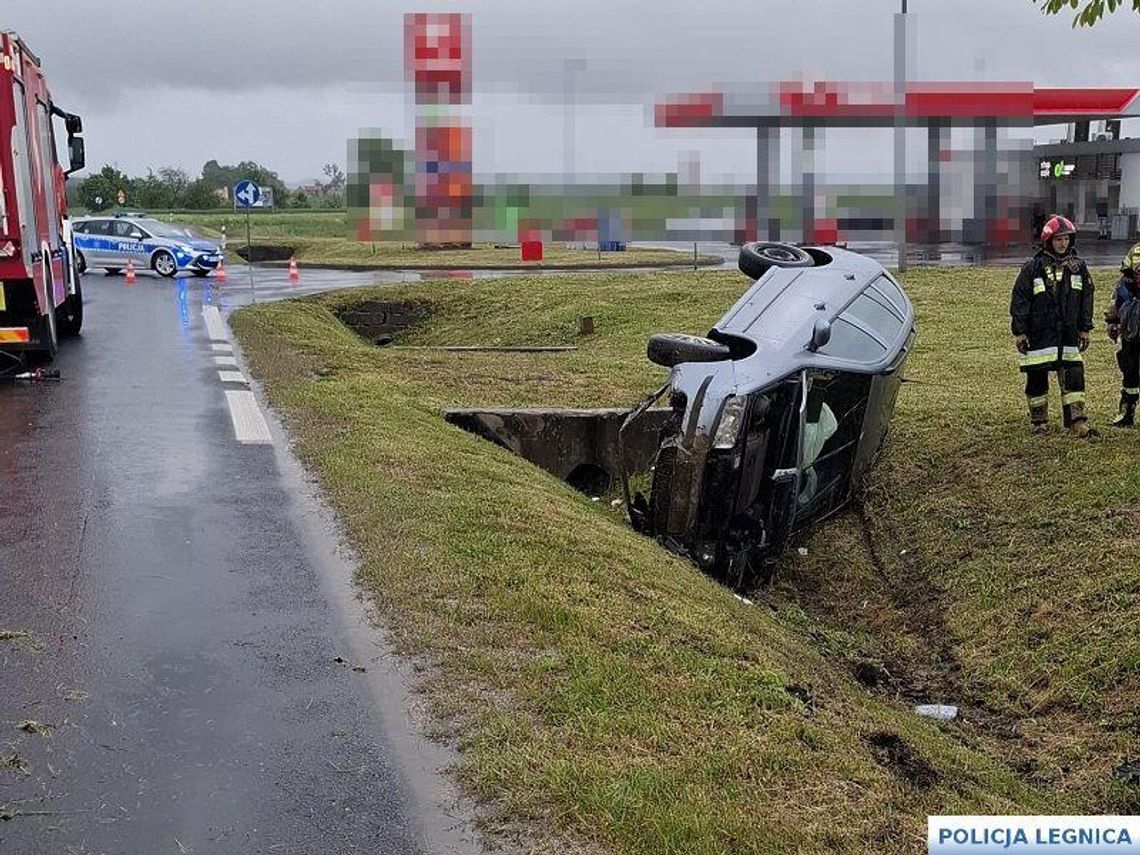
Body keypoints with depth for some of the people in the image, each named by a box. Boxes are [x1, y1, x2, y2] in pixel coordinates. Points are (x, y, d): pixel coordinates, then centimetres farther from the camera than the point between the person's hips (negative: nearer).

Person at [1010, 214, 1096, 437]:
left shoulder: (1078, 266, 6)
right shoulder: (1033, 267, -6)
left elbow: (1086, 299, 14)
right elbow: (1019, 301, -4)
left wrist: (1085, 329, 11)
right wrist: (1019, 332, -7)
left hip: (1069, 335, 3)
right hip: (1039, 335, -3)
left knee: (1074, 378, -2)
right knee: (1037, 379, 5)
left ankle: (1077, 422, 1)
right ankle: (1039, 421, 18)